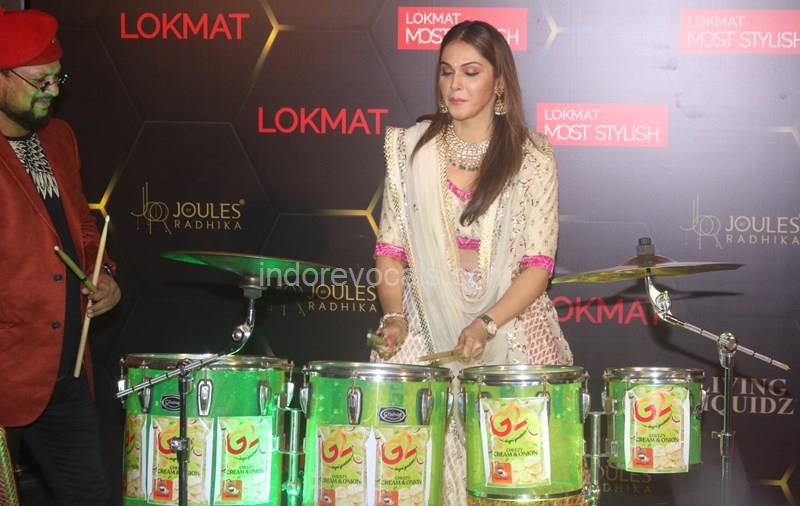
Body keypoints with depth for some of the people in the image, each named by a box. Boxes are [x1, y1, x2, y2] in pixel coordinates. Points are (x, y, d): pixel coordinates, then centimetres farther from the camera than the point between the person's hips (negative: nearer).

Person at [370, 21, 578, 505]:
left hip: (509, 313, -1)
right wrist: (394, 316, -12)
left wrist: (488, 324, -20)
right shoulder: (412, 147, 5)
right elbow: (391, 246, 4)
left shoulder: (531, 156, -2)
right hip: (426, 314, 1)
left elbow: (538, 263, -7)